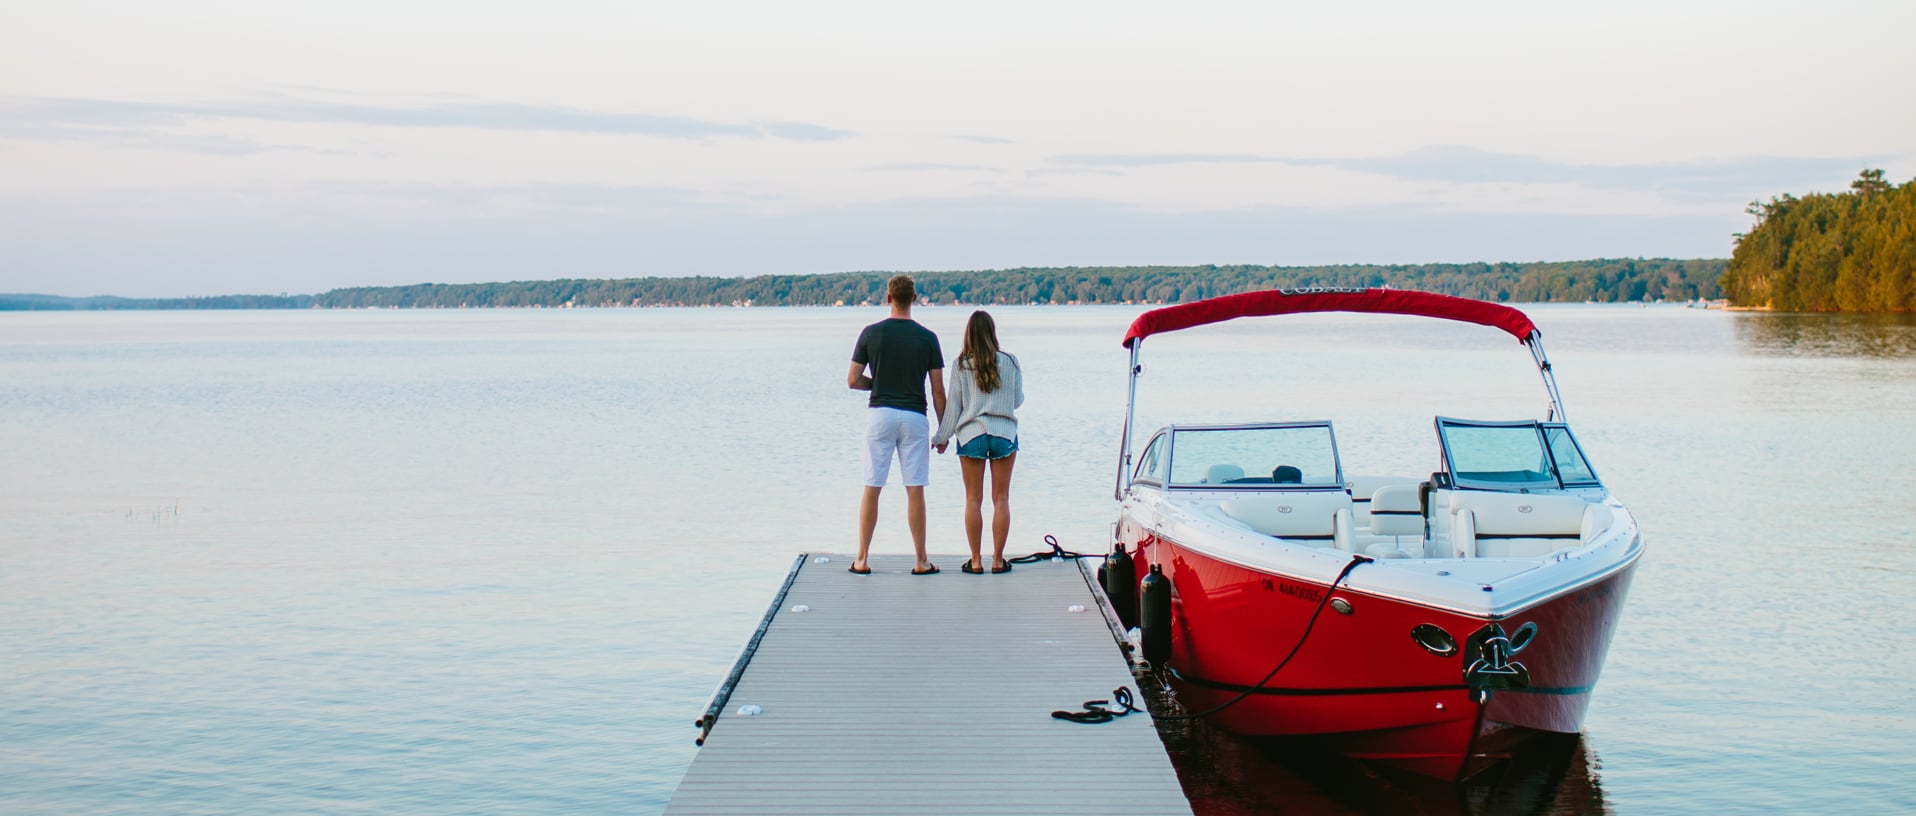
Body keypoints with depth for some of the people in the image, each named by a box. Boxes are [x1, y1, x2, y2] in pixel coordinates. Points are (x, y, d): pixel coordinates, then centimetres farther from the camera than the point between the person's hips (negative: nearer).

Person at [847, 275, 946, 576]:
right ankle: (921, 561, 5)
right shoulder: (927, 338, -2)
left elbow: (853, 381, 0)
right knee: (915, 492, 2)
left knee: (871, 490, 5)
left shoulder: (871, 333, -2)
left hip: (879, 413, 0)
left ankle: (862, 560, 8)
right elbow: (938, 390, -1)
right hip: (914, 416, 0)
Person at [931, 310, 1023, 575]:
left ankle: (976, 561, 3)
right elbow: (1017, 400, 9)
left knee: (973, 500, 5)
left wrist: (942, 437, 11)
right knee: (1001, 499, 5)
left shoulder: (961, 365, -2)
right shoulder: (1010, 362, 1)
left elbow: (953, 405, 1)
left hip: (971, 434, -1)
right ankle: (998, 560, 5)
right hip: (1004, 433, 1)